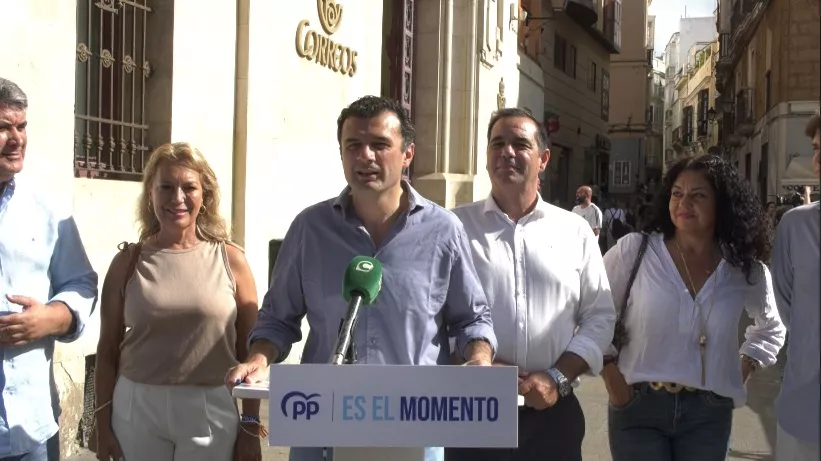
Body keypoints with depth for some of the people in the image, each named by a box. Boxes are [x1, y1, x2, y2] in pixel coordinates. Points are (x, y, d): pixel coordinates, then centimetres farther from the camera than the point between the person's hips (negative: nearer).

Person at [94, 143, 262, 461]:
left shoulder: (230, 259, -1)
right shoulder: (128, 262, 1)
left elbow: (249, 350, 1)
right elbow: (108, 350, 5)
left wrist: (251, 426, 0)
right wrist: (103, 424, 2)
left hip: (210, 410, -1)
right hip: (136, 408, 1)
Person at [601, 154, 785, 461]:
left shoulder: (745, 270, 4)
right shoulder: (635, 250, -6)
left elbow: (771, 328, 22)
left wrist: (746, 367, 9)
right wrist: (610, 374, -5)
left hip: (710, 414, 3)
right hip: (638, 407, -2)